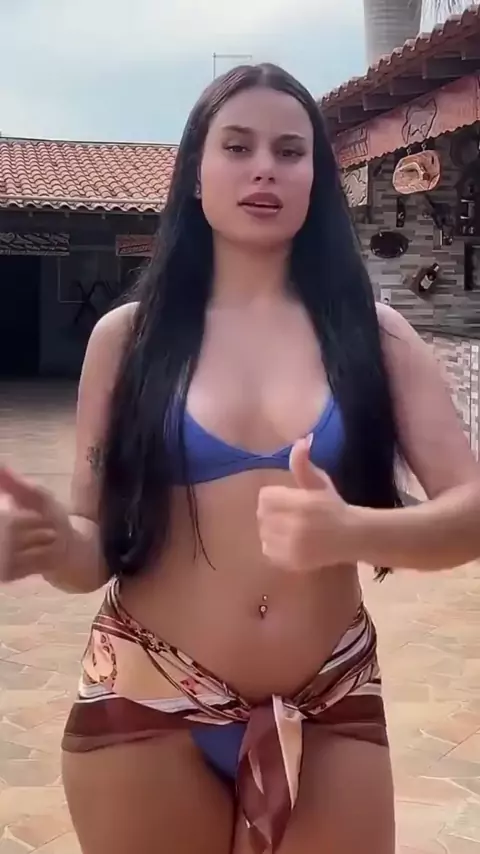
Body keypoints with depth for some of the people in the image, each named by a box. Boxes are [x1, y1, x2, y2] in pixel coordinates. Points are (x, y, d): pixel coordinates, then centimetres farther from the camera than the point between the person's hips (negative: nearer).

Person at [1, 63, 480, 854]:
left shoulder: (373, 333, -2)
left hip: (330, 710, 1)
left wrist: (349, 532, -28)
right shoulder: (128, 336, -3)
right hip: (148, 708, 0)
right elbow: (97, 546, 0)